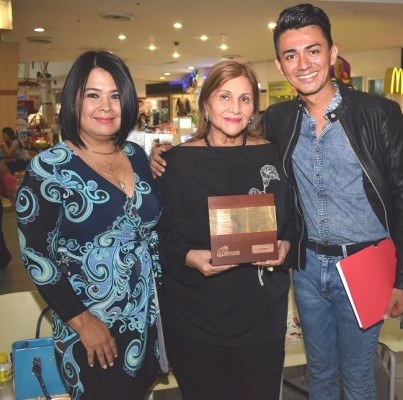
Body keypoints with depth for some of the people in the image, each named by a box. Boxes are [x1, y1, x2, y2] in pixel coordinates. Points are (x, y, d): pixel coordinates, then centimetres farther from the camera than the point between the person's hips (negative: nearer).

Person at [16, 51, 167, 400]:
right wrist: (82, 321, -15)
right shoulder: (49, 168, -12)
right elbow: (34, 255, -14)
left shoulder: (136, 155, 3)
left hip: (147, 318, 5)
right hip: (90, 332, -5)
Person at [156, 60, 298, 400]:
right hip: (194, 316, -1)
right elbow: (159, 232, -2)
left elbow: (293, 221, 10)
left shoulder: (273, 157, 2)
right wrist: (189, 257, -20)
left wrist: (286, 247, -11)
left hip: (261, 313, 2)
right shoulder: (178, 162, -5)